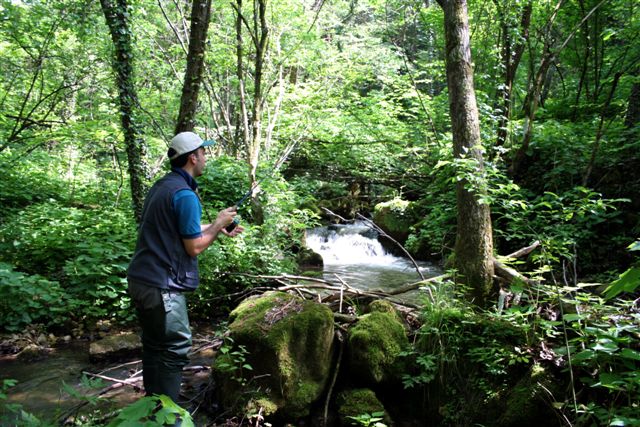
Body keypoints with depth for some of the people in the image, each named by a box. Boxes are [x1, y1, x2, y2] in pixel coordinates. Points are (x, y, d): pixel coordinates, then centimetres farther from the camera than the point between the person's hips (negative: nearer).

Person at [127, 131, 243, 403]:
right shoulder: (185, 194, -17)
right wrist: (218, 224, -1)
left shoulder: (161, 185, 13)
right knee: (175, 350, 0)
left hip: (140, 279, 10)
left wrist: (219, 228, 19)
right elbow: (194, 247, -15)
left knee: (154, 346, 19)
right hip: (162, 286, -10)